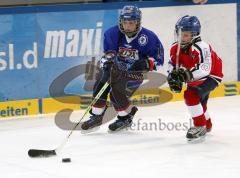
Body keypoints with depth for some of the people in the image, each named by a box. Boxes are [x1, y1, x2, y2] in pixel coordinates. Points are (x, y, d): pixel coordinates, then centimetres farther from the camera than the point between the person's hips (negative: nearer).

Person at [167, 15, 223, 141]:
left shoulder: (201, 47, -34)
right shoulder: (176, 48, -10)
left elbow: (205, 69, -41)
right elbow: (173, 65, 0)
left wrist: (188, 74, -50)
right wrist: (173, 77, -19)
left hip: (211, 76, -9)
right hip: (195, 79, 9)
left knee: (191, 95, -26)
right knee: (198, 102, 24)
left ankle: (200, 127, -16)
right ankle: (207, 125, 54)